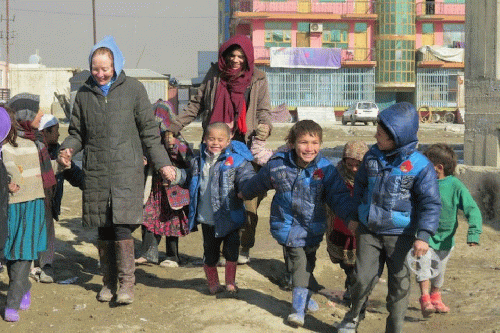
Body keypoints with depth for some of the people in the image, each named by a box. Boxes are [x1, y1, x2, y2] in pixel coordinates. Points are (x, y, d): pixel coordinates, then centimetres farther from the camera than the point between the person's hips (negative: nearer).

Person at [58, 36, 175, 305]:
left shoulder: (133, 89, 3)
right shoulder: (84, 94, 11)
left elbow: (149, 131, 7)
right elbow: (77, 132, 19)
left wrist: (162, 162, 4)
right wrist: (67, 149, -2)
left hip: (127, 170, -3)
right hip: (95, 172, 3)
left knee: (122, 226, -12)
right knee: (103, 230, 6)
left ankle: (127, 282, -3)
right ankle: (108, 281, 19)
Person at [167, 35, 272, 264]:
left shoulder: (257, 80, 9)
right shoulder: (215, 75, 13)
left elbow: (263, 110, 9)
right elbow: (196, 105, 18)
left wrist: (264, 126, -13)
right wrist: (174, 126, 13)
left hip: (246, 148, -1)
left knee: (247, 199, -4)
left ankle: (244, 248, 9)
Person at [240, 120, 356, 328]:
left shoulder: (326, 170, -11)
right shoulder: (277, 166, -7)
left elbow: (339, 196, -10)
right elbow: (258, 183, 13)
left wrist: (351, 217, -24)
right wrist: (244, 194, 29)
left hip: (312, 230, 0)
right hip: (287, 227, 1)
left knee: (305, 267, 5)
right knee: (297, 266, 3)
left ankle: (299, 308, 17)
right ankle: (306, 296, 23)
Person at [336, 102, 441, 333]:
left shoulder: (420, 166, -14)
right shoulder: (372, 156, 0)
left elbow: (431, 203, -11)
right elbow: (360, 185, 16)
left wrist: (424, 235, -18)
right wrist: (355, 216, 19)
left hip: (399, 234, -3)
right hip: (369, 230, 3)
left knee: (399, 284, 6)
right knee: (363, 278, 1)